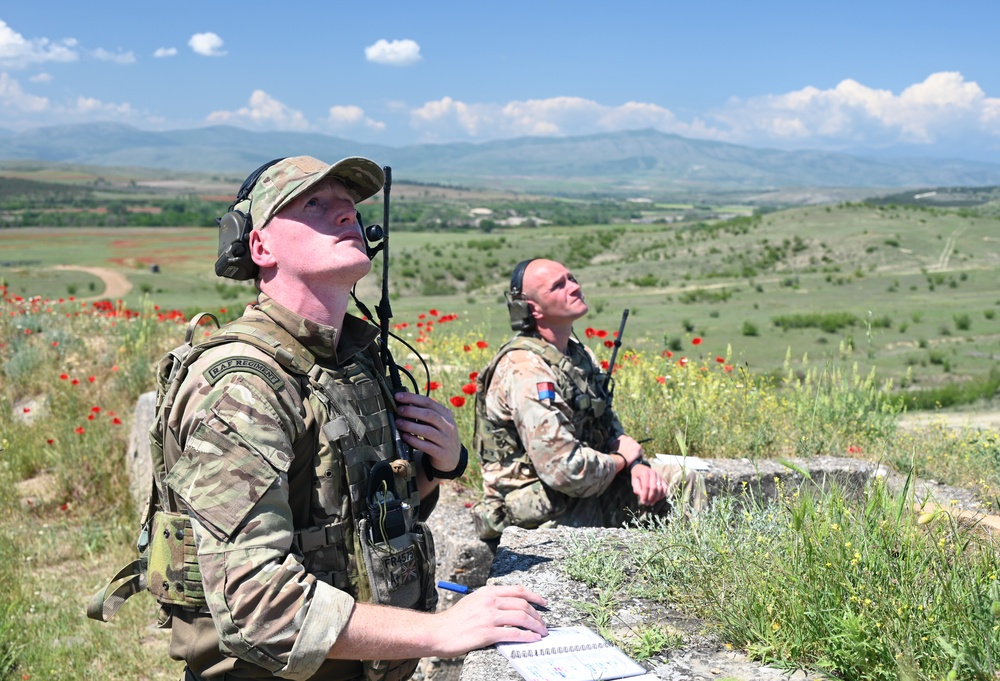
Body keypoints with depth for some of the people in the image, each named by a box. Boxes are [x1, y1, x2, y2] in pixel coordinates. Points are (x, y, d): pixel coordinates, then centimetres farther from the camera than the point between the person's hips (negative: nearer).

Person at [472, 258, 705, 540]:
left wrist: (637, 464, -6)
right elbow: (566, 471, -30)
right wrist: (622, 459, -11)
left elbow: (608, 425, 15)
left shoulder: (578, 354, 7)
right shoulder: (525, 370, -25)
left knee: (684, 482, 9)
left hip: (584, 488, 10)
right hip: (542, 514, -10)